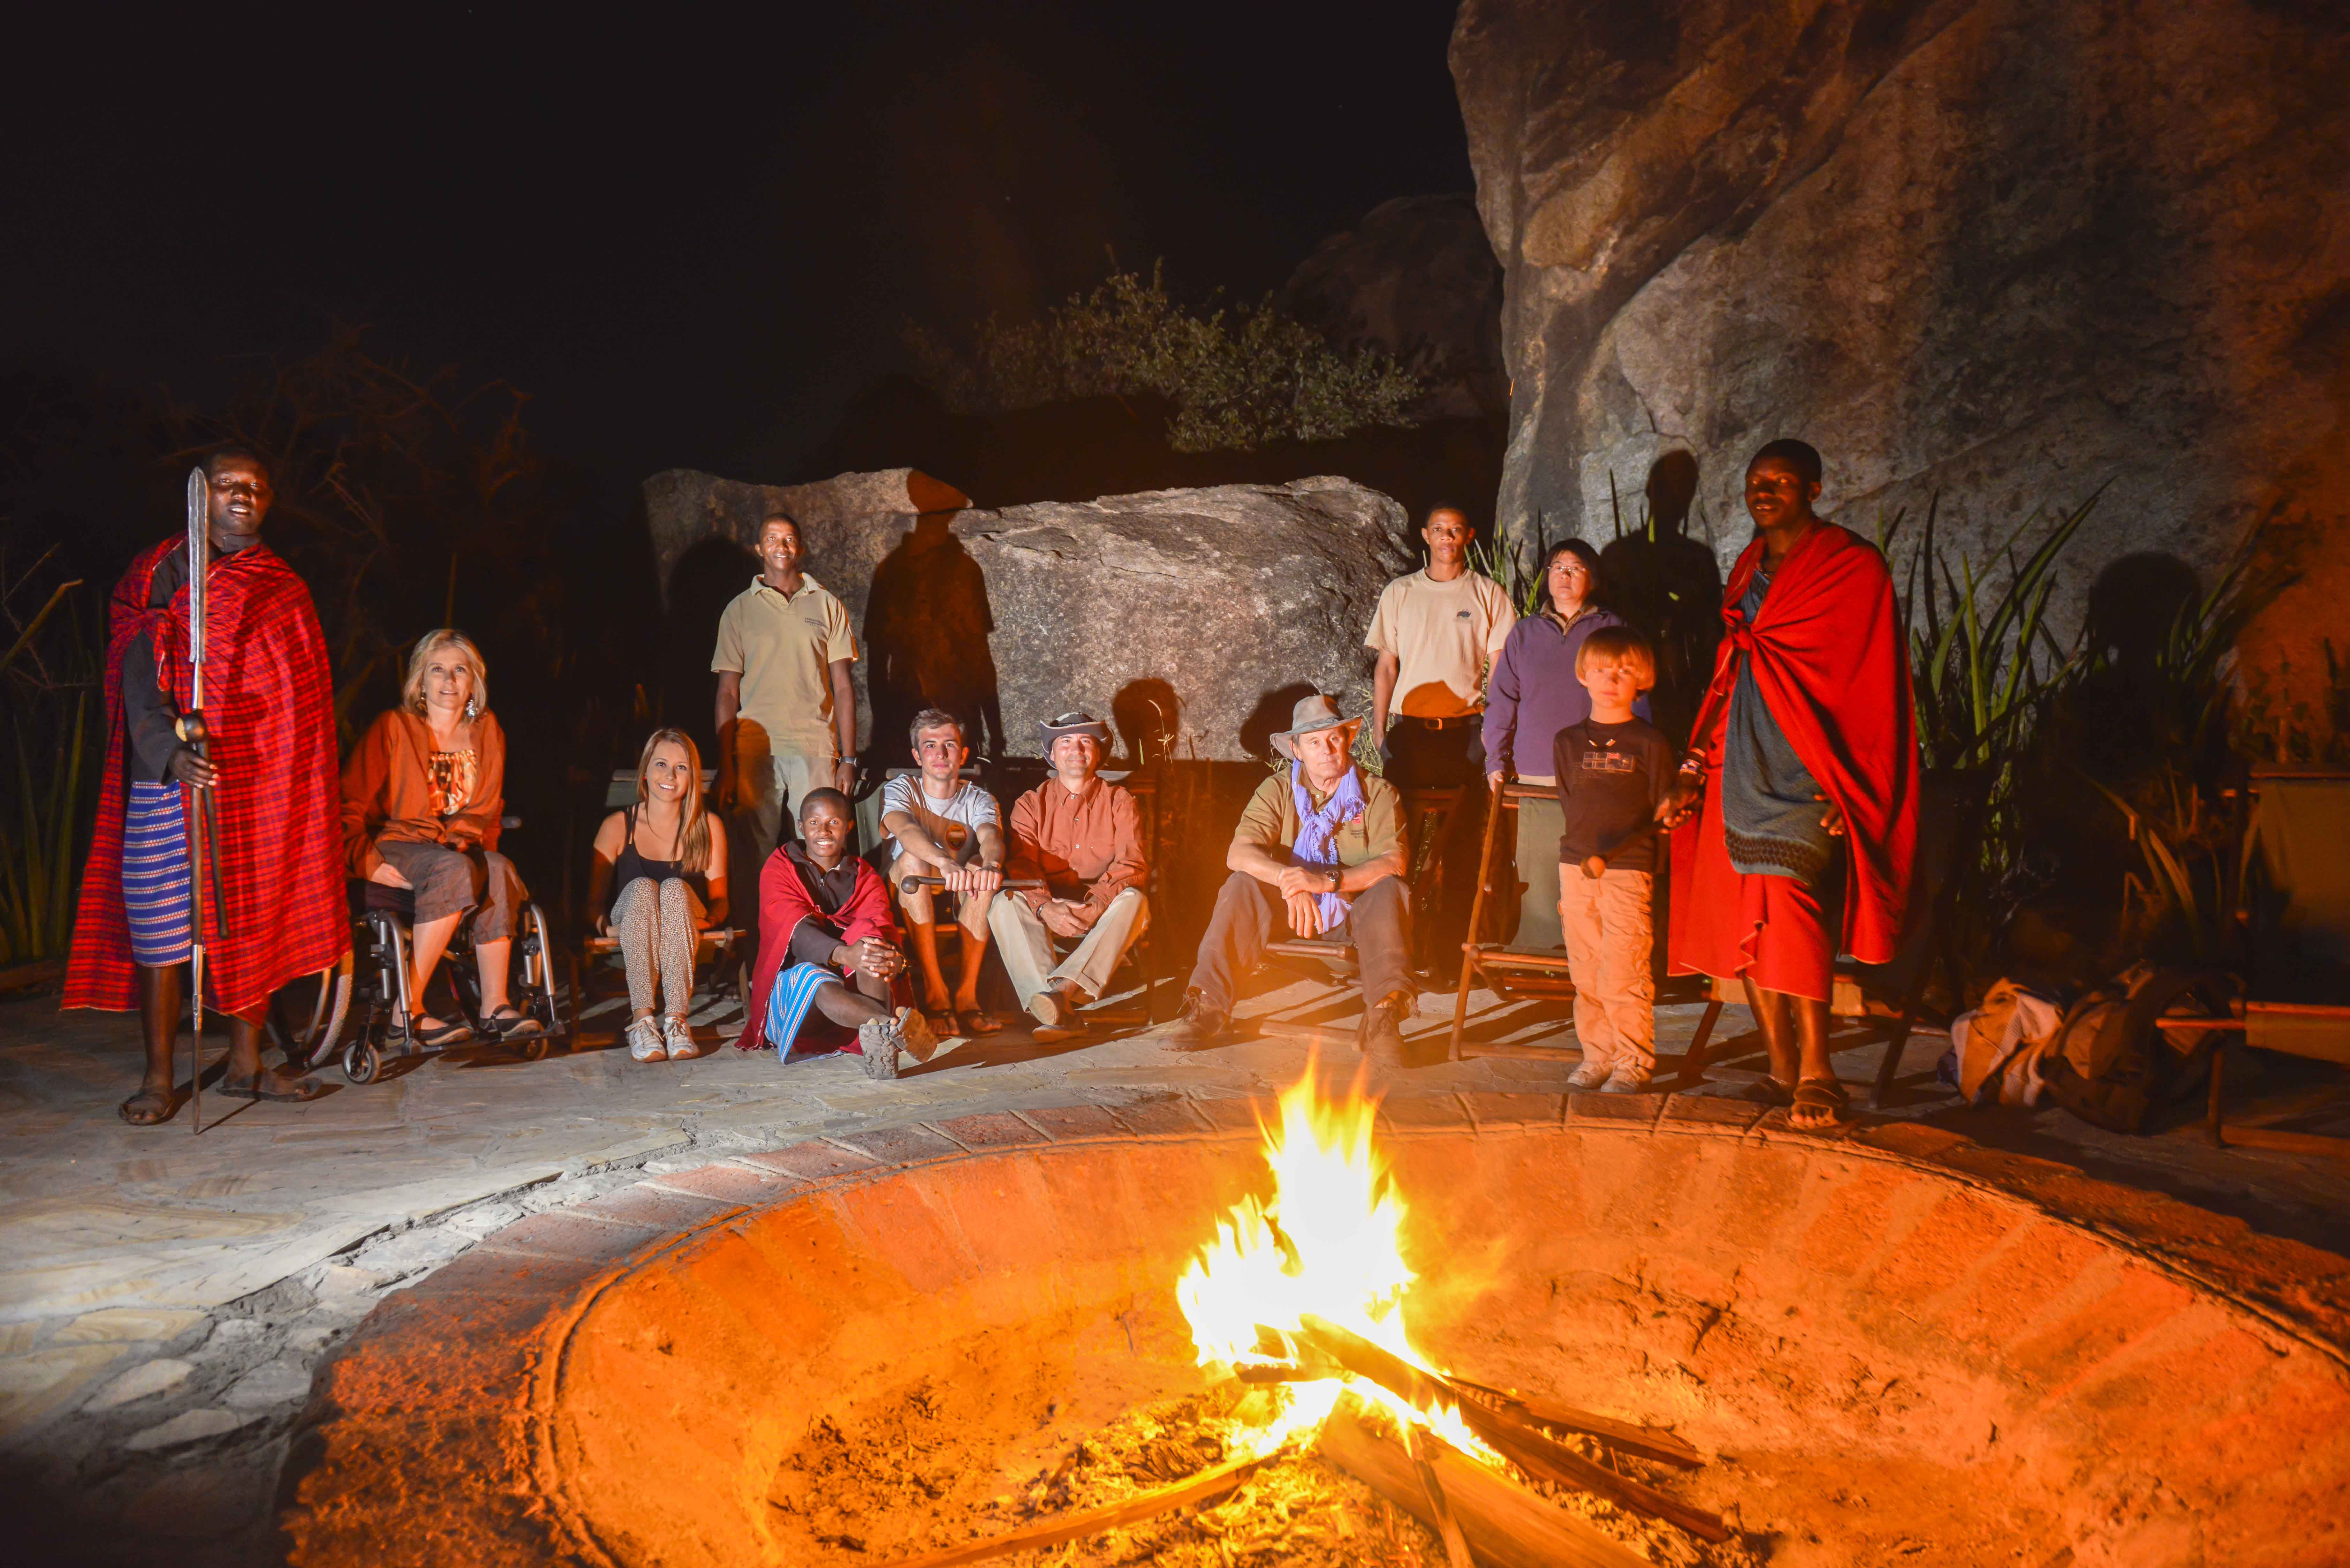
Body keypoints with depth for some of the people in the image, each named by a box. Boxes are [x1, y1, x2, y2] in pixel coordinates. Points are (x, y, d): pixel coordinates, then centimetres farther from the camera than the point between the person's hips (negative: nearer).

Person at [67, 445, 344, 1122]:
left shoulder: (283, 584, 15)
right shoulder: (160, 573, 0)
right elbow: (138, 676, -9)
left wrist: (297, 776, 13)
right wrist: (170, 749, -25)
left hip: (263, 779, 5)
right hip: (179, 770, -4)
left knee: (256, 915, 6)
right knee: (163, 916, -5)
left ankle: (246, 1063, 16)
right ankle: (160, 1076, 4)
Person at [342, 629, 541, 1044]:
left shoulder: (487, 731, 13)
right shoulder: (393, 727, -1)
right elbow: (350, 804, -3)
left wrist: (478, 848, 0)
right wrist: (367, 861, -17)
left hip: (461, 850, 4)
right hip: (397, 846, -4)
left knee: (499, 869, -32)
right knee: (456, 869, -37)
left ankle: (495, 1005, -31)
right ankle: (409, 1010, -33)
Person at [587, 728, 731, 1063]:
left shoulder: (709, 827, 10)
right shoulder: (618, 827, 7)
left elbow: (719, 897, 7)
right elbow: (594, 900, 4)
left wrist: (710, 918, -16)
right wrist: (607, 926, -18)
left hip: (687, 936, 0)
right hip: (630, 940, 0)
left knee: (675, 888, -33)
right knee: (642, 887, -33)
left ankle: (677, 1021, -44)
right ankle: (641, 1020, -45)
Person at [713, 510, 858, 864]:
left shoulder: (827, 606, 11)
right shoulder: (740, 609, 11)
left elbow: (844, 687, 8)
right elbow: (728, 693, 7)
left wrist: (848, 758, 0)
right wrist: (726, 767, -1)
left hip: (817, 750, 0)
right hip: (756, 751, 0)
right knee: (757, 855, -2)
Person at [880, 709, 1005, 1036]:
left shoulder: (978, 800, 2)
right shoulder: (900, 790, -4)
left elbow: (991, 837, -22)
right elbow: (905, 829, -29)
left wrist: (991, 864, -49)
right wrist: (946, 863, -52)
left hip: (960, 902, 2)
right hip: (908, 901, -1)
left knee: (983, 867, -29)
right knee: (912, 859, -32)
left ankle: (967, 993, -29)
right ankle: (934, 992, -32)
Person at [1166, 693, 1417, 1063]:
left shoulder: (1378, 793, -1)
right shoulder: (1278, 790, 1)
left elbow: (1393, 863, -17)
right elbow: (1238, 853, -14)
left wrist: (1327, 881, -31)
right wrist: (1290, 881, -33)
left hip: (1354, 916, -1)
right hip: (1291, 911, 1)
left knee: (1390, 890, -31)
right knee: (1242, 886, -25)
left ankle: (1384, 1016, -42)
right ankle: (1207, 1006, -31)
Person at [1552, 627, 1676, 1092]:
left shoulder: (1651, 743, 0)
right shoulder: (1568, 742, 12)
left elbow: (1662, 816, 0)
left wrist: (1610, 855, -10)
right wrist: (1583, 858, 1)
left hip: (1628, 871, -4)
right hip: (1576, 869, 4)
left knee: (1624, 973, -5)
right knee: (1585, 973, 7)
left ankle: (1634, 1063, 6)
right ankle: (1597, 1056, 19)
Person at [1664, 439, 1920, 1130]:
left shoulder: (1853, 568, -1)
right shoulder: (1748, 572, 18)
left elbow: (1870, 686, -4)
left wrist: (1843, 784, -12)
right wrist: (1696, 768, 14)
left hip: (1806, 763, -6)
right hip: (1743, 762, 6)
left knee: (1789, 908, -17)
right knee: (1743, 915, 2)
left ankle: (1816, 1072, -9)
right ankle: (1782, 1068, 10)